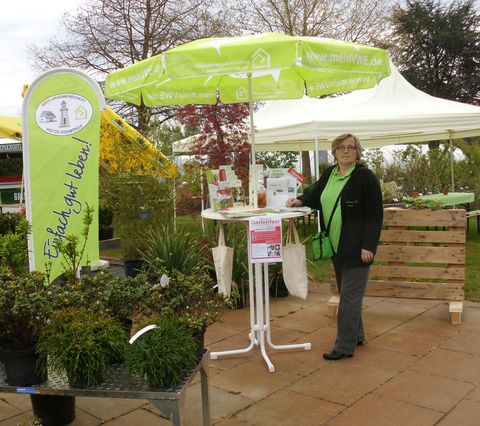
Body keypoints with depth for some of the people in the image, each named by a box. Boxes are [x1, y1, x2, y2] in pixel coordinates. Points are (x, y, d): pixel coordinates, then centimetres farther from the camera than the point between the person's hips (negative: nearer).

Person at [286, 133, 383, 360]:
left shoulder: (365, 177, -11)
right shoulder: (329, 174, 8)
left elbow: (375, 215, -14)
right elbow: (315, 195, 24)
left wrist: (368, 246, -18)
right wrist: (300, 200, 3)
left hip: (356, 247, -7)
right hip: (337, 246, 7)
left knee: (349, 296, -3)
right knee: (348, 293, 17)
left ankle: (344, 346, 6)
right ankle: (356, 336, 32)